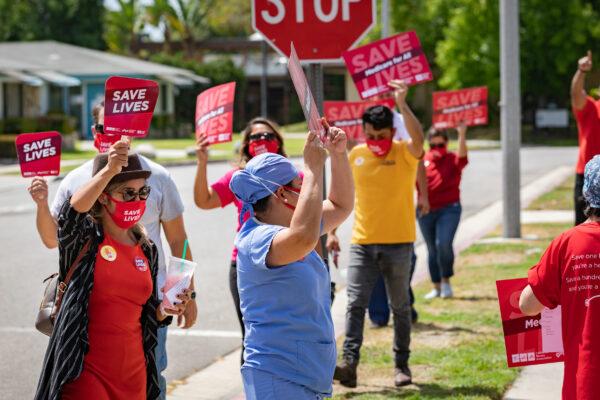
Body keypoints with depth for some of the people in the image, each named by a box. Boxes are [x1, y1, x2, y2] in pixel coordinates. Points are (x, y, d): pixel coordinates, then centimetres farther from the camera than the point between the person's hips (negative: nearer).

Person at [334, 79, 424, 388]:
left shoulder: (405, 154, -5)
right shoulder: (356, 155, 6)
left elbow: (418, 139, -30)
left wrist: (402, 104, -33)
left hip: (398, 243, -2)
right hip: (362, 243, 3)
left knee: (400, 307, 9)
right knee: (355, 304, -9)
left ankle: (402, 365, 18)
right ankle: (349, 363, -16)